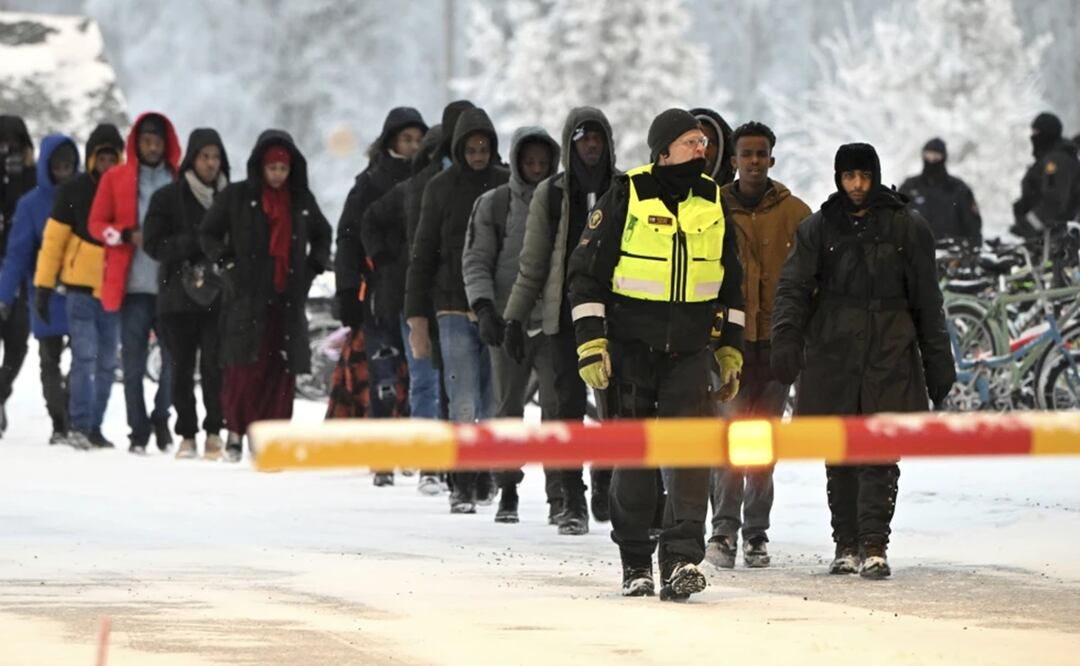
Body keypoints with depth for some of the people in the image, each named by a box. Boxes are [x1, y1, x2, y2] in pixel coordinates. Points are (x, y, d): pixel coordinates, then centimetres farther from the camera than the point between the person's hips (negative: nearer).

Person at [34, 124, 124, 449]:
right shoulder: (74, 191, -2)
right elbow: (54, 238, -1)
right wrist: (44, 284, -4)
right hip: (81, 285, -3)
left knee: (107, 362, 7)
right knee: (85, 356, -10)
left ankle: (95, 426, 14)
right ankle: (80, 425, -7)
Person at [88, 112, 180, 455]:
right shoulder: (116, 179, 7)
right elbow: (97, 223, 5)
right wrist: (128, 236, -12)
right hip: (134, 285, -1)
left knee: (175, 357, -3)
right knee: (133, 362, 0)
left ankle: (161, 417, 18)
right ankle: (138, 431, 7)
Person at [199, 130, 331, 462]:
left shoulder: (302, 201, 13)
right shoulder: (237, 197, 2)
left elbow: (321, 235, 28)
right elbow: (208, 233, 7)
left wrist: (314, 266, 13)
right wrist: (227, 261, -7)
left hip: (288, 298, 3)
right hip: (246, 297, -3)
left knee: (282, 370, -3)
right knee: (244, 367, -10)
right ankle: (236, 430, 7)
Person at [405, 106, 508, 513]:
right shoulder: (441, 188, 4)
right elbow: (423, 254, 6)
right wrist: (417, 316, 1)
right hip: (455, 309, -1)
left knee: (495, 404, 5)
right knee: (464, 403, -10)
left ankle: (488, 481, 16)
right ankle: (463, 486, -9)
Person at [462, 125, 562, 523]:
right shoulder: (494, 204, 4)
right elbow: (476, 260, 1)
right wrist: (484, 308, -12)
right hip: (508, 322, 0)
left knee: (558, 405, -9)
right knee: (508, 408, 5)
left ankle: (559, 493, -7)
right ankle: (507, 492, 13)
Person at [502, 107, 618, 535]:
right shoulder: (551, 194, 6)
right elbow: (532, 264, 9)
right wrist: (514, 318, 5)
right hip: (566, 314, 0)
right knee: (570, 403, -5)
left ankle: (606, 487, 18)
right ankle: (571, 501, 0)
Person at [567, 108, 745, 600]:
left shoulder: (713, 202, 8)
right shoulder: (626, 196, -5)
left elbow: (731, 282, 18)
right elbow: (586, 270, -3)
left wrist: (731, 351, 15)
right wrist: (591, 345, -9)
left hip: (690, 351, 2)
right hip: (631, 347, -2)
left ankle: (683, 561, -17)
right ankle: (635, 564, 16)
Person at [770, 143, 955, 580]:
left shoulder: (907, 228, 8)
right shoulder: (818, 228, 9)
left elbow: (927, 300, 10)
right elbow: (793, 286, -1)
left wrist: (938, 363, 9)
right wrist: (786, 340, -17)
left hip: (890, 352, -1)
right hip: (832, 355, 1)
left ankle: (873, 547, -12)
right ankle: (846, 545, 13)